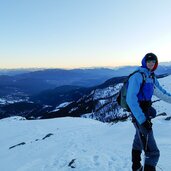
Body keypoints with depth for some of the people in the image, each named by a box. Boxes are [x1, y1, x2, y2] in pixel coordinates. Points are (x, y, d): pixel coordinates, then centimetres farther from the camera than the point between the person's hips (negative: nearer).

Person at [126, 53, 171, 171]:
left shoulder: (151, 76, 6)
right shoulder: (137, 76, -18)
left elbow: (160, 92, 18)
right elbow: (131, 99, -26)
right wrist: (142, 119, -31)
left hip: (146, 113, 10)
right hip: (139, 115, -10)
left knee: (139, 140, 27)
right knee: (152, 152, -13)